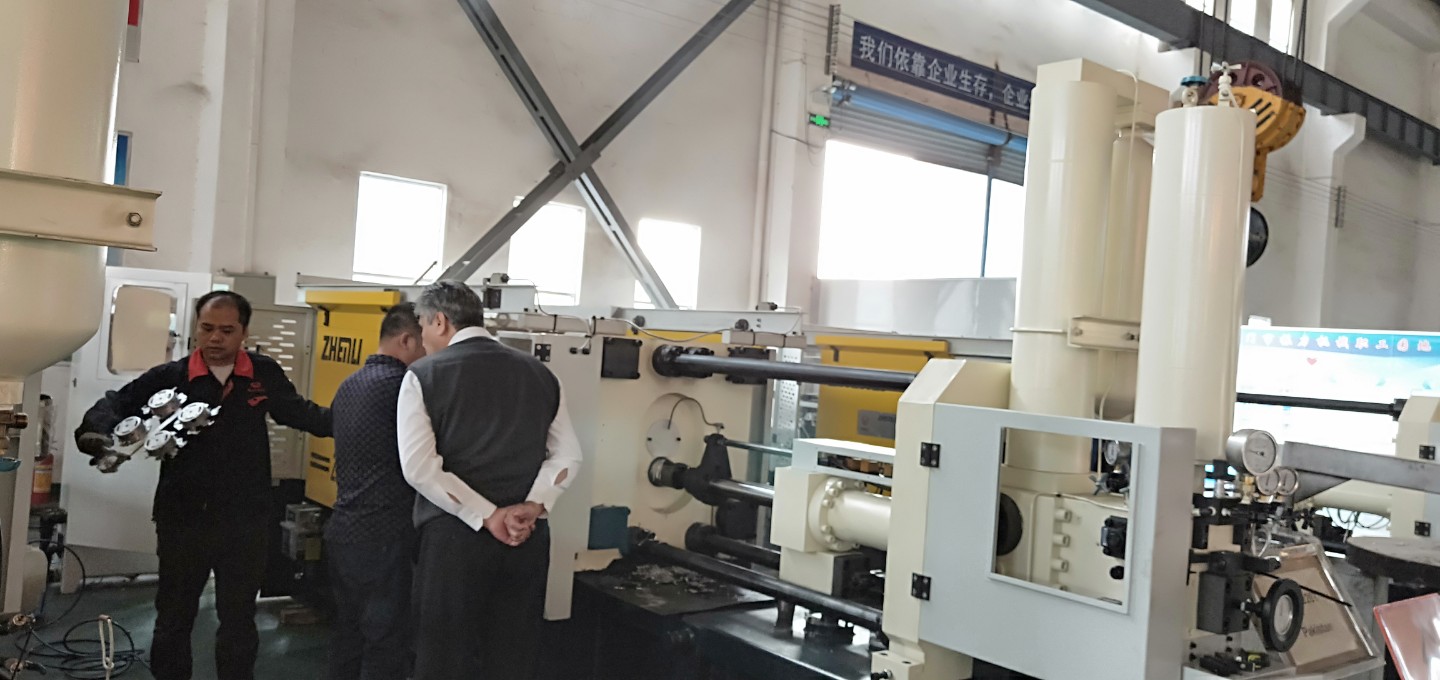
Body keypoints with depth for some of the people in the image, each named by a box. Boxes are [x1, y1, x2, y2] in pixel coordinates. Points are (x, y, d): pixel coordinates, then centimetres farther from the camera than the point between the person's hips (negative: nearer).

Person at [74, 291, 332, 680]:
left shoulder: (265, 374, -2)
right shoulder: (170, 377, -6)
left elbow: (298, 412, 12)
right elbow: (116, 404, -7)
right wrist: (98, 432, -29)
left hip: (245, 523, 0)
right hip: (182, 520, 0)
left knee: (239, 622, 15)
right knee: (173, 619, 17)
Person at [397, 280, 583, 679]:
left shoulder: (425, 376, -1)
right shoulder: (539, 373, 11)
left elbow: (419, 467, -11)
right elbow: (568, 455, 5)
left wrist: (487, 517, -11)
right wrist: (533, 507, -4)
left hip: (456, 535, -4)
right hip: (527, 537, 4)